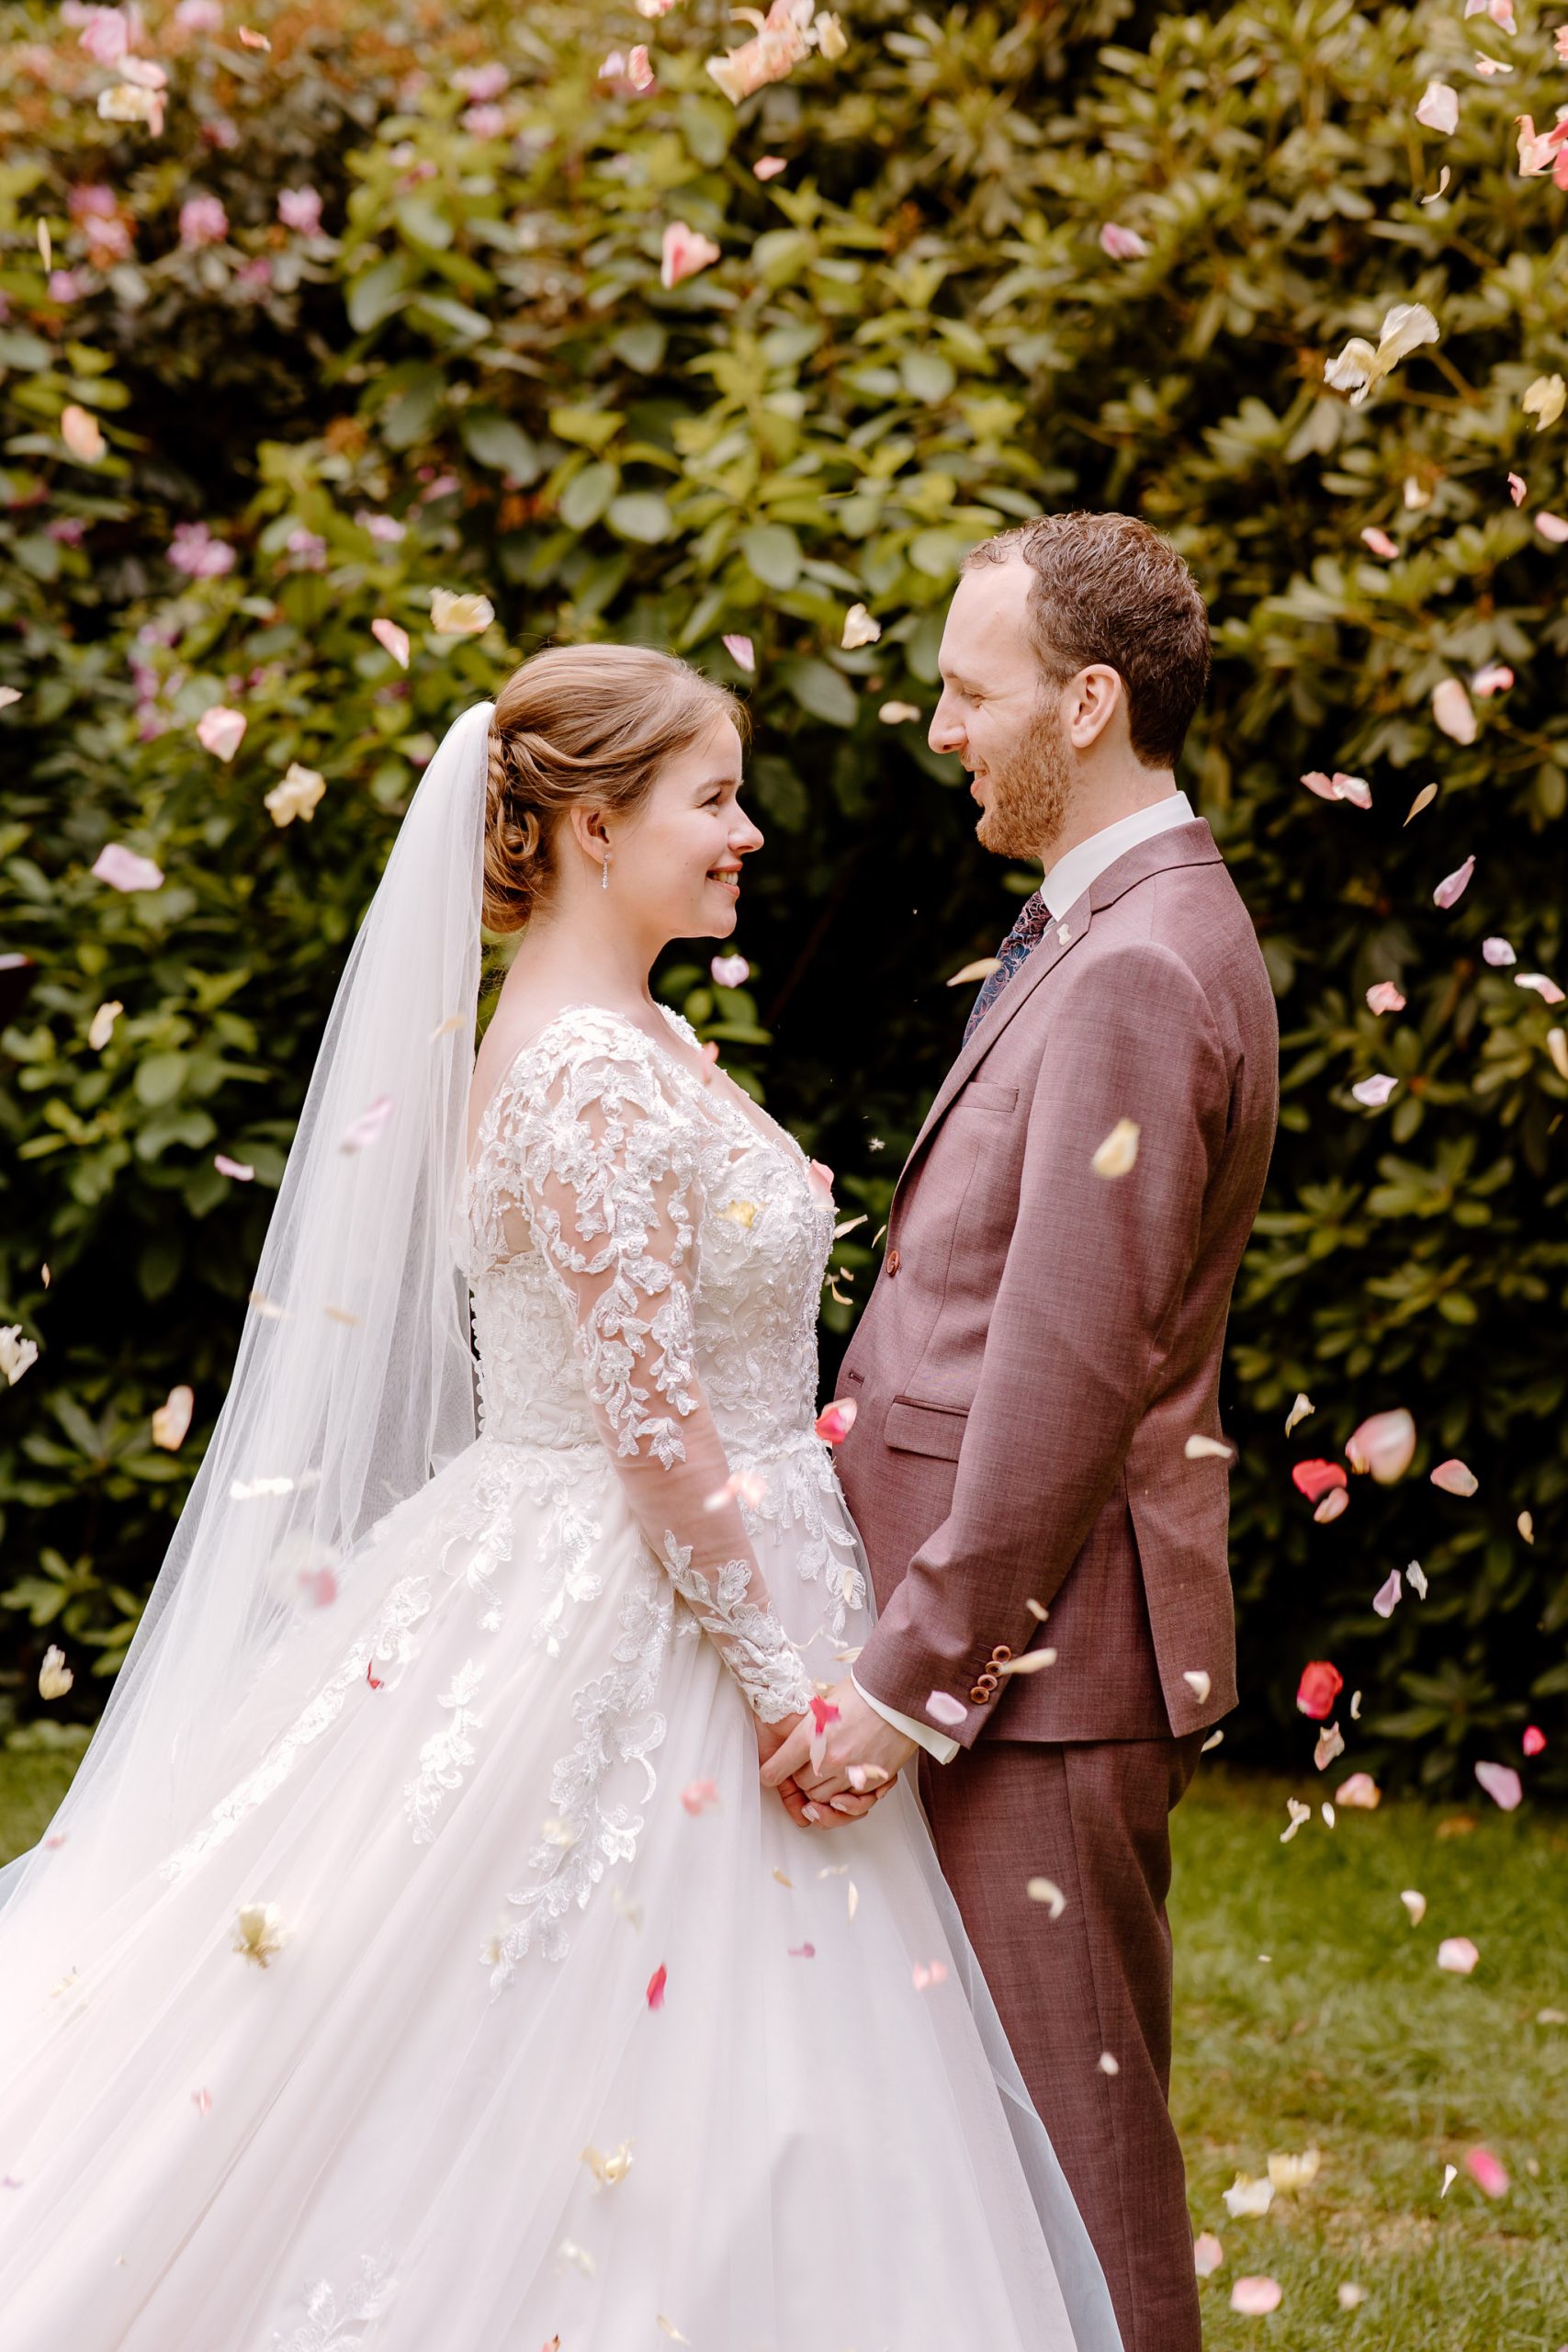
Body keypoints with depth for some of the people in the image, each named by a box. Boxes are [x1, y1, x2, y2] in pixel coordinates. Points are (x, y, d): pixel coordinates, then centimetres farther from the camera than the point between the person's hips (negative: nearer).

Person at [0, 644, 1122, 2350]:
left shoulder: (613, 1040, 11)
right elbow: (653, 1421, -22)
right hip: (649, 1630, -10)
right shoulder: (600, 1072, -20)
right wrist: (795, 1690, -18)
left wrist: (810, 1652, 20)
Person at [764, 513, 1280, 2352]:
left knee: (1062, 2127, -3)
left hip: (1042, 1649, -10)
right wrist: (907, 1644, 19)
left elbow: (1068, 1372, -22)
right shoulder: (1116, 926, 16)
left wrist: (911, 1682, -19)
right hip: (1020, 1632, 10)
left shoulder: (1138, 972, -18)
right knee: (998, 2115, 15)